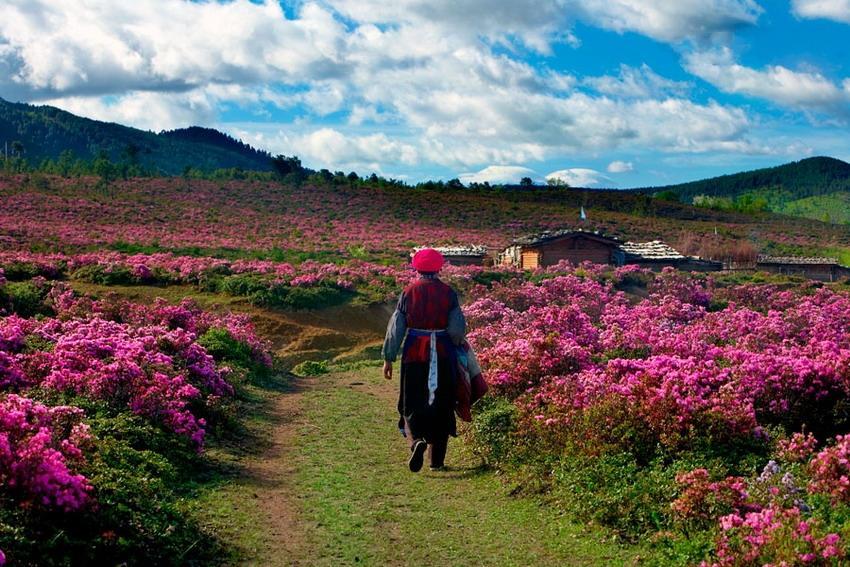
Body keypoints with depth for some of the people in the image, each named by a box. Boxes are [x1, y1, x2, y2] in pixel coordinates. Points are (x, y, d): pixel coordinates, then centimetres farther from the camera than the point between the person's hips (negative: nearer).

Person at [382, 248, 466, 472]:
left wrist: (388, 358, 6)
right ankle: (437, 460, 16)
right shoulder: (449, 293, -4)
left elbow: (396, 327, -1)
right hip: (443, 356, 0)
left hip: (414, 355, 0)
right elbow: (457, 330, -6)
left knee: (412, 405, 10)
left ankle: (417, 440, -19)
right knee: (441, 406, 11)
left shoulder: (408, 292, -2)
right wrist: (454, 344, 17)